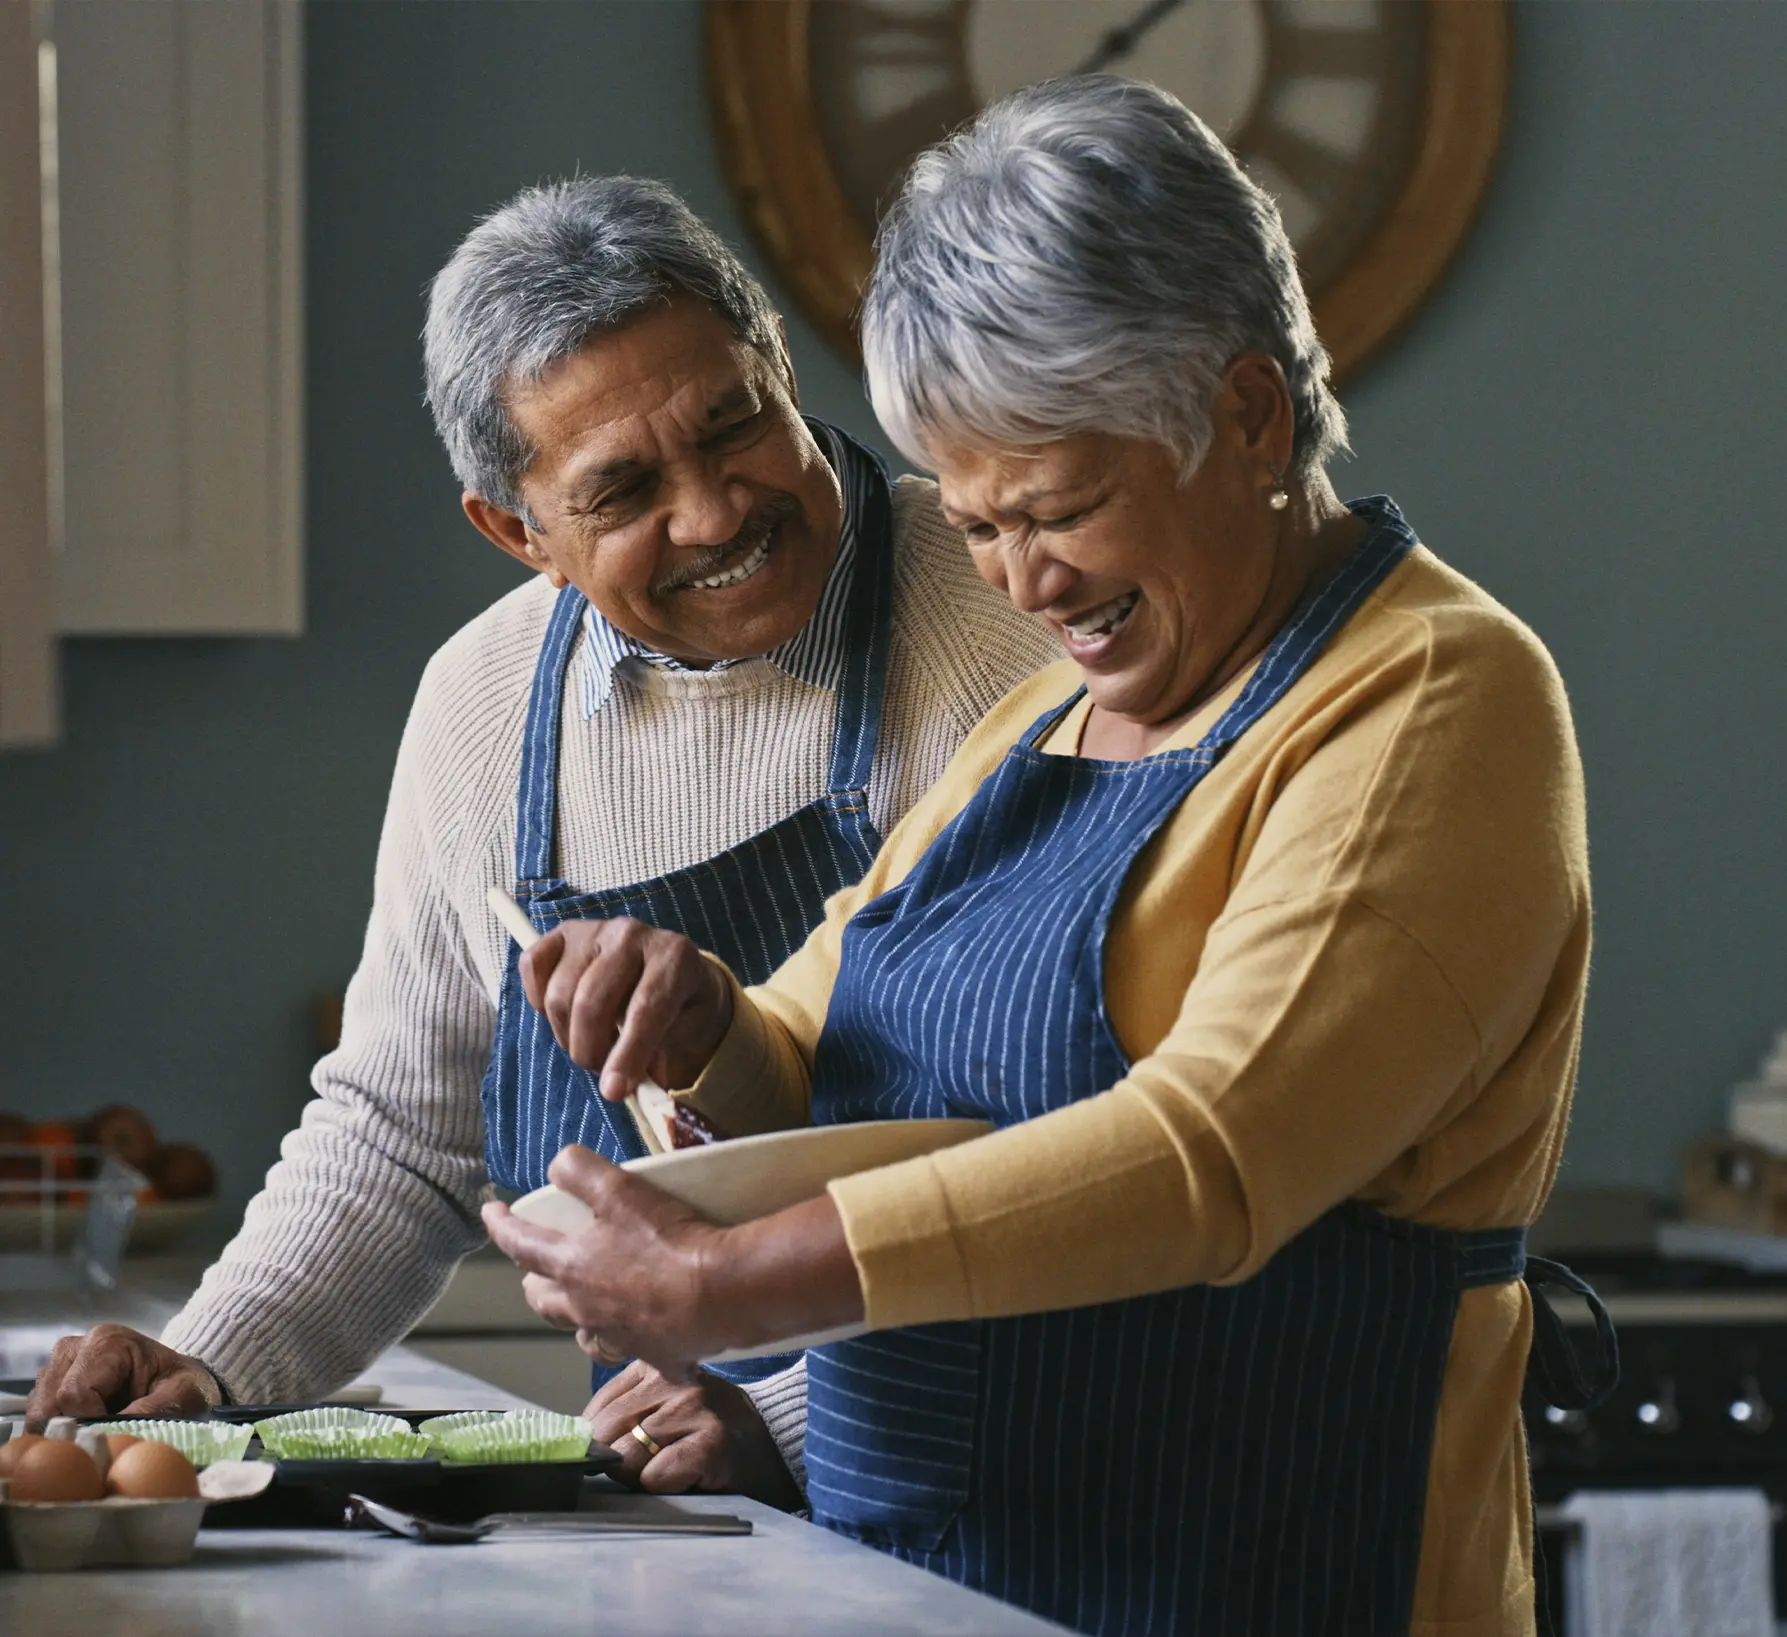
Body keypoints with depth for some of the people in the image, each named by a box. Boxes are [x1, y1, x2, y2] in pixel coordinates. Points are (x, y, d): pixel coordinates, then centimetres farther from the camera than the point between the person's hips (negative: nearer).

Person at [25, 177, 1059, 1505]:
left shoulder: (1015, 628, -10)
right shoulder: (484, 708, 7)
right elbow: (400, 1132, 20)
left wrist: (795, 1417, -22)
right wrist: (212, 1369, 7)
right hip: (669, 1510, 4)